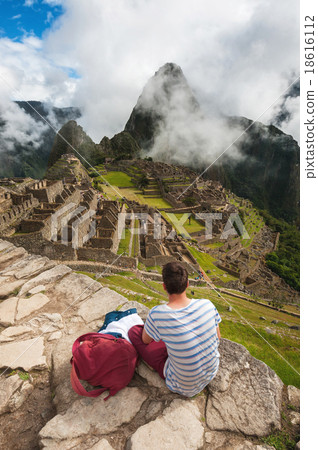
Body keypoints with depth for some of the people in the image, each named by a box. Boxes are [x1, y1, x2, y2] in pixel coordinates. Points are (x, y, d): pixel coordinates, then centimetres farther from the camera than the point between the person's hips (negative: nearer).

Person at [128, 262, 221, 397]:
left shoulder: (157, 314, -30)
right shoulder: (207, 305, -20)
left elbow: (145, 340, -7)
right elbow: (218, 338, -1)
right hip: (212, 372, 4)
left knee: (134, 331, 3)